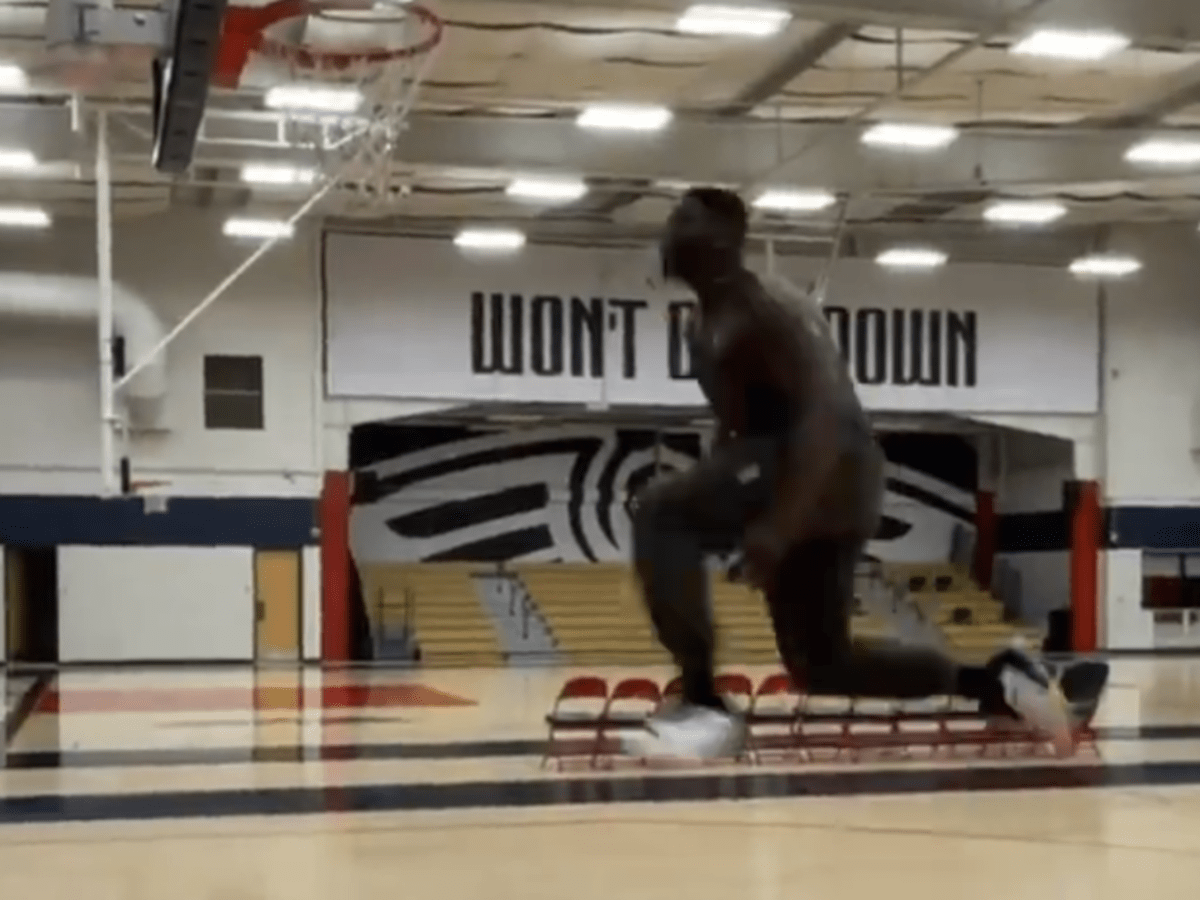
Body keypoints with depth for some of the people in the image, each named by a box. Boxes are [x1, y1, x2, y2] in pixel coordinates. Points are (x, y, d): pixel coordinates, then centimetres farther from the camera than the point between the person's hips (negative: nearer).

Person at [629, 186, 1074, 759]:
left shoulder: (767, 309, -15)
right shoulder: (708, 325, 16)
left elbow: (825, 414, -25)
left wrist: (777, 525, -32)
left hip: (828, 475, -11)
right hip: (792, 471, 11)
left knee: (660, 513, -23)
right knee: (819, 663, 14)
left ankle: (703, 706, -21)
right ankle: (998, 681, 21)